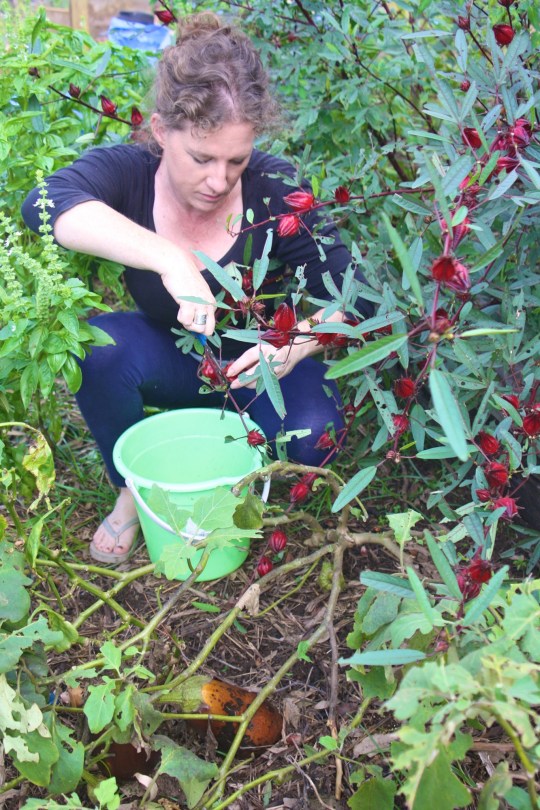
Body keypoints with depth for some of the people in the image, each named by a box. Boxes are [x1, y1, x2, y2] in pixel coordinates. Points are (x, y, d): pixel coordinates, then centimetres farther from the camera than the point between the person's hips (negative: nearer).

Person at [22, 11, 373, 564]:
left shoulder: (274, 188, -24)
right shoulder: (129, 171, -21)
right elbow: (45, 203, -43)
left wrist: (297, 344, -46)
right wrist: (171, 258, -55)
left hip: (255, 369, -1)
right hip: (168, 362, 1)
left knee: (311, 437, -30)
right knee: (101, 344, -30)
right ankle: (134, 488, -4)